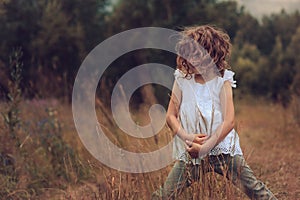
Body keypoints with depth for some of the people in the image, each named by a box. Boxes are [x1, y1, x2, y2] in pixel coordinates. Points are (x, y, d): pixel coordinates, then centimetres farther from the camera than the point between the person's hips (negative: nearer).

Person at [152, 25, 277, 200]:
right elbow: (171, 116, 1)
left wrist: (205, 147, -19)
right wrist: (187, 137, -17)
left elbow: (229, 121, -13)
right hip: (191, 151, 2)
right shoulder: (182, 81, 1)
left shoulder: (222, 82, -6)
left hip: (221, 146, -2)